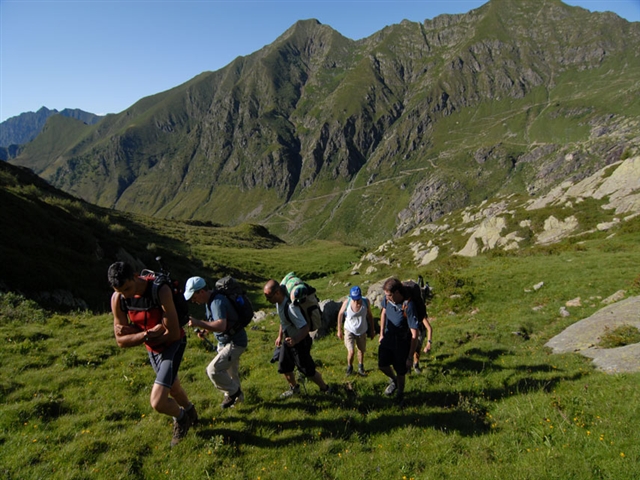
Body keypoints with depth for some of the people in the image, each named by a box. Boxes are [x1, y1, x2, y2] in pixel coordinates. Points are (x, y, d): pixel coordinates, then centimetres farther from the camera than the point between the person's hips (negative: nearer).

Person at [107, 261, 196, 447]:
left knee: (157, 402, -16)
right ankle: (189, 412, 58)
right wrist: (148, 334, -31)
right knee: (172, 386, 28)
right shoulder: (117, 299, -17)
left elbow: (174, 334, -29)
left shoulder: (160, 291, -32)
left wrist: (135, 333, -22)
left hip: (172, 345, -6)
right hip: (153, 349, 6)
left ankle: (181, 417, 17)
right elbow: (121, 341, -13)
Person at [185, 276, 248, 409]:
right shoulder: (209, 301, 4)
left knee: (213, 370, -17)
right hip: (224, 342, 10)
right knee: (229, 372, 22)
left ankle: (233, 391, 5)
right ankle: (237, 396, 43)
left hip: (235, 343, -10)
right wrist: (205, 330, 3)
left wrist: (198, 323, -39)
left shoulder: (218, 302, -27)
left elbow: (221, 326, -41)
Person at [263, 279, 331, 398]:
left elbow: (305, 328, -34)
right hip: (288, 339, 8)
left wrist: (295, 340, -47)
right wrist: (280, 336, 16)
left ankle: (325, 389, 29)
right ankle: (294, 388, 44)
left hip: (300, 342, -8)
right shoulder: (279, 302, -8)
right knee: (284, 367, 19)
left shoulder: (291, 308, -35)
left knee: (308, 370, 5)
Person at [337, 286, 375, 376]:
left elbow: (370, 316, -4)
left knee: (361, 350, 18)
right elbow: (340, 314, -9)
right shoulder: (347, 302, -26)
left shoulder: (366, 302, -21)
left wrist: (372, 330, 4)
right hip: (349, 330, -2)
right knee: (351, 352, -10)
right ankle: (349, 367, 21)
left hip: (362, 331, 2)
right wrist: (339, 330, -2)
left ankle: (360, 367, 45)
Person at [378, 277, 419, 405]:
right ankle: (393, 380, 42)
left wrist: (410, 357, -23)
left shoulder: (408, 307, -33)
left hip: (402, 344, -5)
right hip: (387, 339, 5)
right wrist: (382, 334, 12)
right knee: (382, 365, 10)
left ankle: (400, 394, 41)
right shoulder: (388, 299, -15)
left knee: (400, 372, 12)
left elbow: (414, 334, -28)